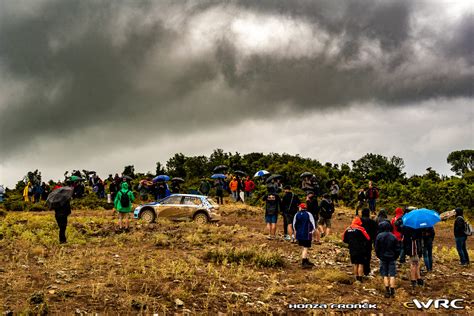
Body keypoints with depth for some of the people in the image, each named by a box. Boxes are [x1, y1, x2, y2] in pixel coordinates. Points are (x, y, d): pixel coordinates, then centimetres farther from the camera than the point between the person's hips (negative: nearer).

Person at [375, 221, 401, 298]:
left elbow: (376, 248, -2)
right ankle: (392, 291, 0)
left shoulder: (379, 236, -8)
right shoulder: (393, 237, -5)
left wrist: (379, 256, 13)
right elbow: (397, 249, 0)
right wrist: (395, 257, 12)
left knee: (385, 275, 6)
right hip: (392, 258, 0)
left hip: (383, 258, 0)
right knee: (392, 275, 3)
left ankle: (387, 291, 0)